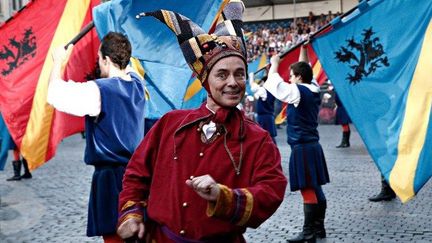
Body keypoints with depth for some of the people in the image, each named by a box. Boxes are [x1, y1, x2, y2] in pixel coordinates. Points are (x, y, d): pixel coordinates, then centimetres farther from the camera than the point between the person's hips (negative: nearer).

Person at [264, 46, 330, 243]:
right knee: (315, 189, 13)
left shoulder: (298, 92, -14)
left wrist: (274, 64, 6)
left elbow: (274, 84, -8)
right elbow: (305, 69, 23)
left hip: (302, 148, -9)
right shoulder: (314, 90, 8)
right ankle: (318, 227, 21)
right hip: (313, 146, 9)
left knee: (307, 190, -6)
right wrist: (303, 48, 23)